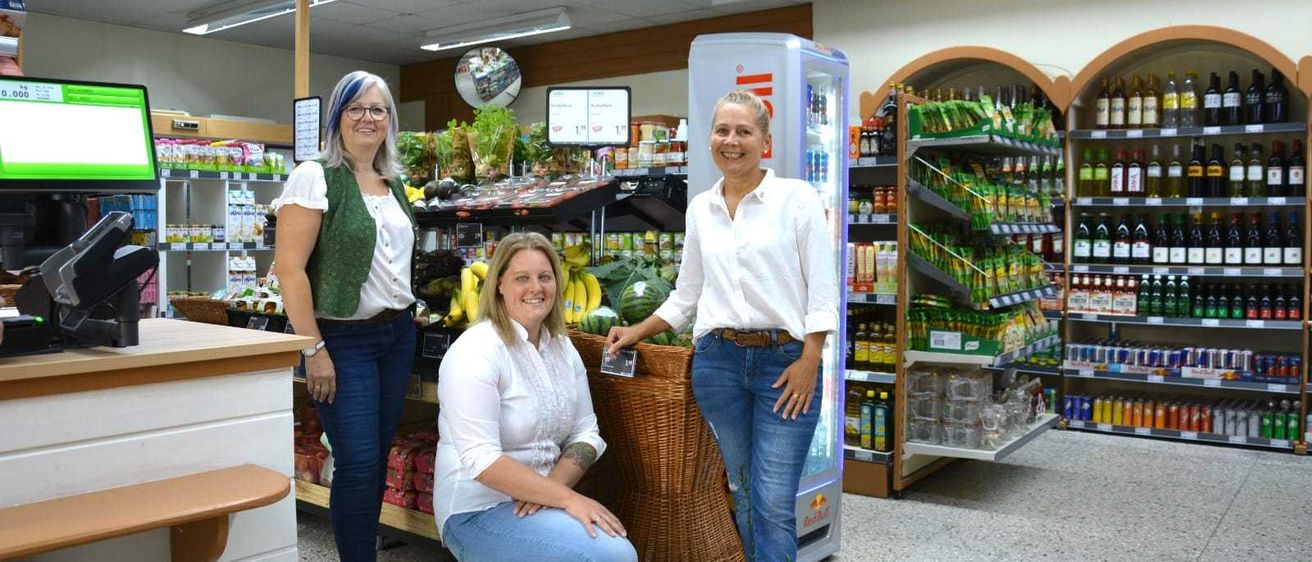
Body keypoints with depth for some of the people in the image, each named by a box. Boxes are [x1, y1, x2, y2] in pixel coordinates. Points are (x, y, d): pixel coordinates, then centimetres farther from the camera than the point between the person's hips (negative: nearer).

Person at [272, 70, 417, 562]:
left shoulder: (394, 183, 12)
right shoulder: (314, 178, -9)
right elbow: (289, 267, -14)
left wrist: (408, 310, 12)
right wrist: (314, 349, -17)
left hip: (398, 335, 7)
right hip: (344, 340, -6)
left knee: (378, 456, 12)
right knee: (359, 463, -5)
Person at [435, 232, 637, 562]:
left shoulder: (563, 348, 7)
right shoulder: (475, 352, -15)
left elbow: (586, 433, 6)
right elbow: (481, 459, -22)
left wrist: (553, 486, -13)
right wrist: (566, 497, -24)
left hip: (538, 501, 7)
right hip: (479, 511, -6)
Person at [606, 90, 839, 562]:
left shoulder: (797, 198, -2)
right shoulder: (700, 208, 12)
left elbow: (822, 290, -4)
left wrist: (809, 362, -12)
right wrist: (637, 333, 14)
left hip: (785, 360, -4)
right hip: (718, 361, 4)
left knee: (774, 505, -5)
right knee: (742, 496, 12)